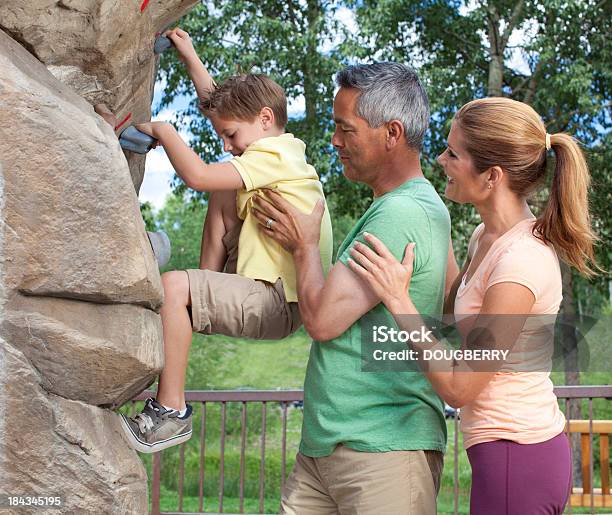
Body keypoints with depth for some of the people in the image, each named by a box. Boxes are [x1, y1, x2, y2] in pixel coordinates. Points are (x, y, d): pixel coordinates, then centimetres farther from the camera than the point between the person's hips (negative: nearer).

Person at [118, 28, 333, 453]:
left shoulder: (272, 157, -17)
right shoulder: (282, 148, 12)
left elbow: (197, 175, -27)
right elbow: (221, 102, 27)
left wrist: (163, 130, -12)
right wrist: (189, 55, 29)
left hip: (277, 304, -11)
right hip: (276, 293, 11)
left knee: (173, 286, -28)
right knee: (223, 197, 20)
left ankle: (171, 411, -21)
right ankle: (208, 283, 19)